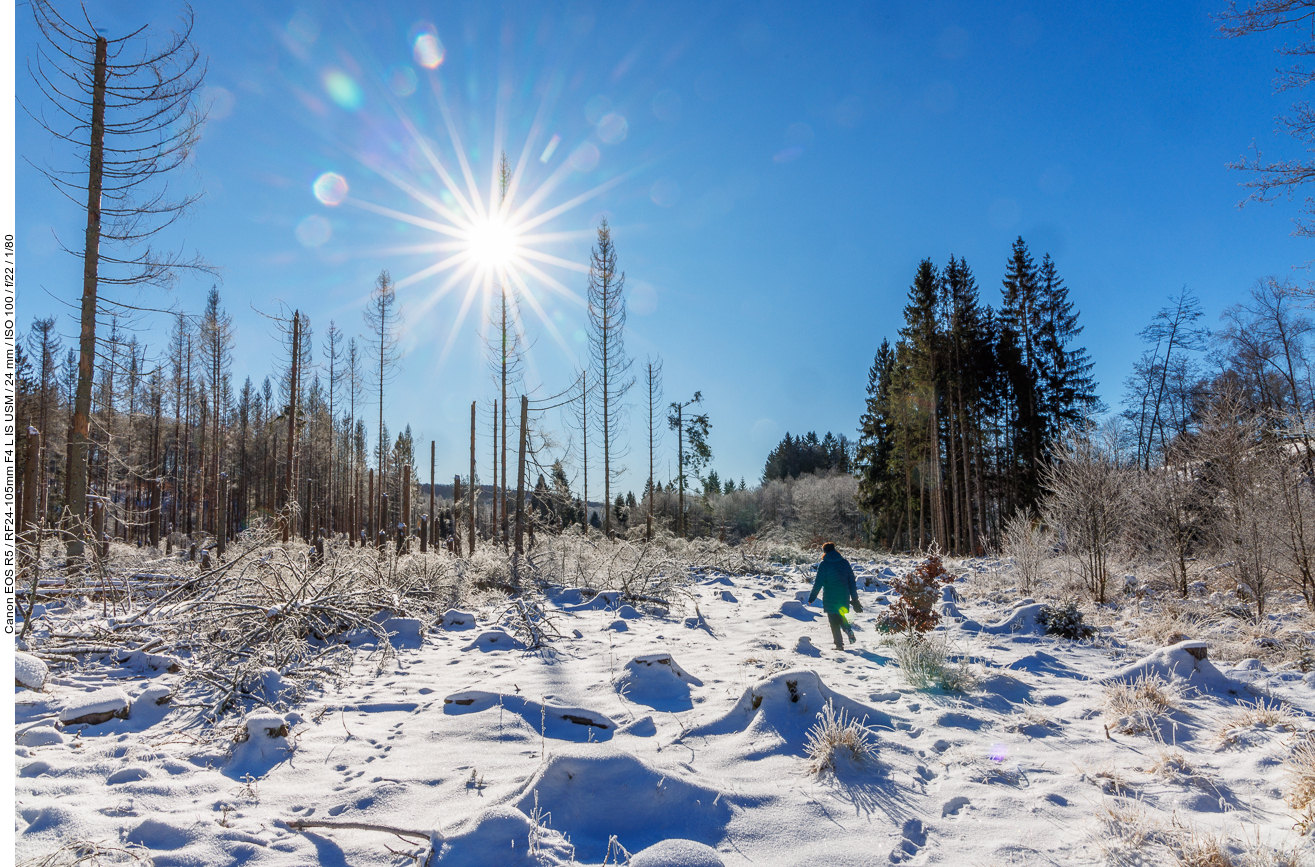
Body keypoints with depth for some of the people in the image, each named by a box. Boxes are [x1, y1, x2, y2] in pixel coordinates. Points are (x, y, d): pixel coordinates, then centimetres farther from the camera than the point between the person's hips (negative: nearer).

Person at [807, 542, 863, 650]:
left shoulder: (824, 564, -9)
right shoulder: (845, 562, 4)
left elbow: (818, 583, -11)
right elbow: (852, 581, 6)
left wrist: (811, 598, -3)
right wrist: (855, 599, 12)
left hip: (830, 598, -4)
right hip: (844, 597, 4)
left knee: (834, 621, 6)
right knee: (841, 616, 23)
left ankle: (839, 644, 1)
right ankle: (848, 629, -5)